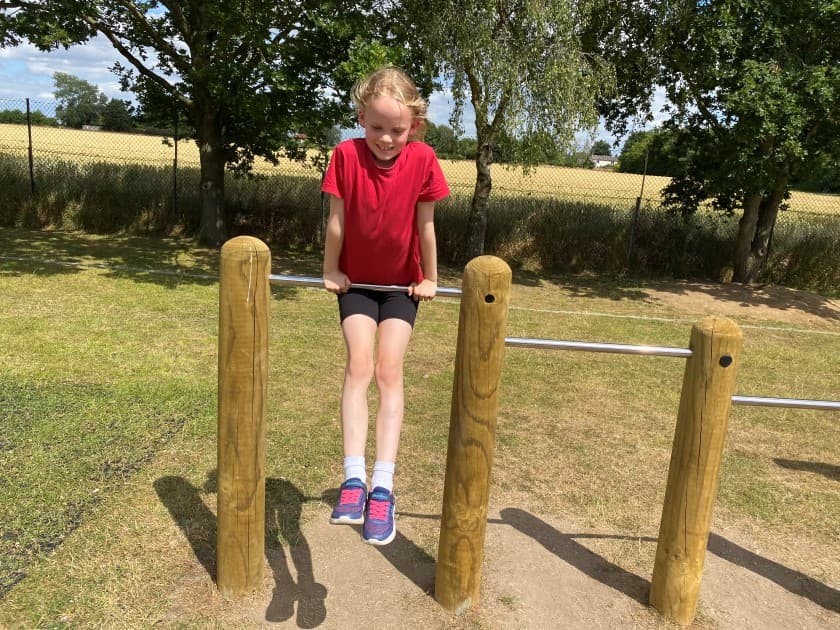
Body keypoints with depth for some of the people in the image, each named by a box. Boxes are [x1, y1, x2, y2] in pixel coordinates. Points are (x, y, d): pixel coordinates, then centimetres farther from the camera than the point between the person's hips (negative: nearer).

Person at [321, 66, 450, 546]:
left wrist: (429, 278, -1)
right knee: (359, 365, -15)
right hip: (355, 281, 0)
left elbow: (426, 225, -9)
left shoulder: (423, 159, -16)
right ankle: (354, 478, -16)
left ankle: (383, 487, -10)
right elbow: (337, 221, -8)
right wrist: (331, 271, 0)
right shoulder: (347, 154, -16)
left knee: (390, 370, -10)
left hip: (402, 283, 0)